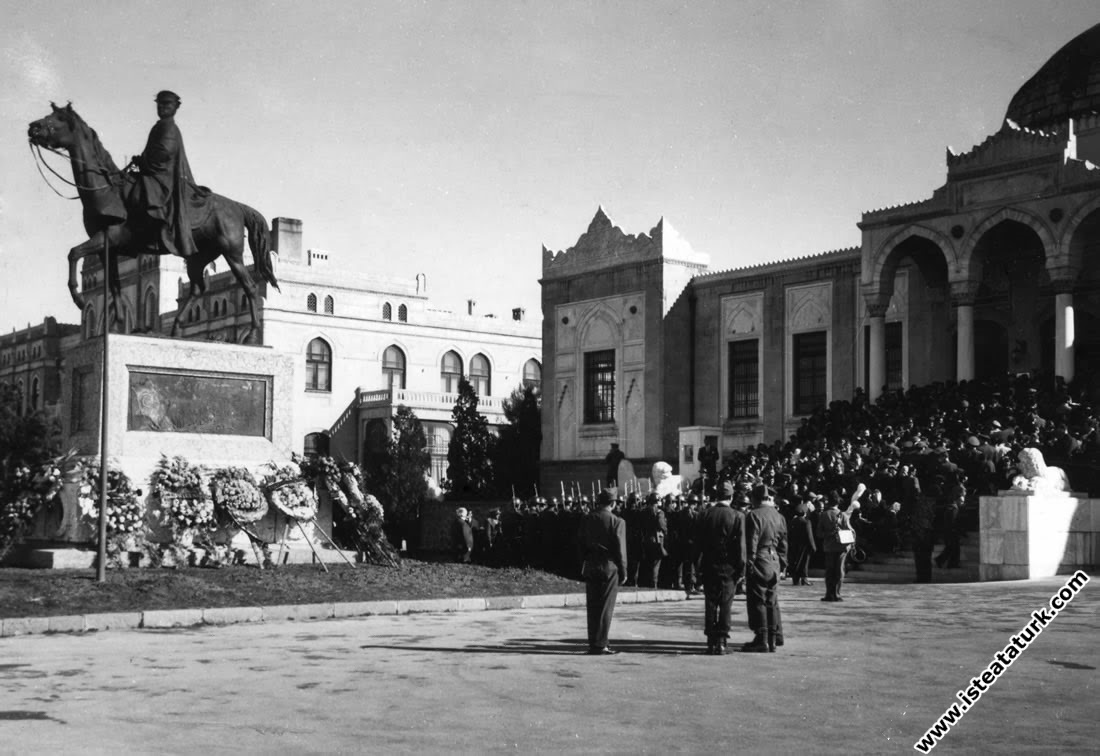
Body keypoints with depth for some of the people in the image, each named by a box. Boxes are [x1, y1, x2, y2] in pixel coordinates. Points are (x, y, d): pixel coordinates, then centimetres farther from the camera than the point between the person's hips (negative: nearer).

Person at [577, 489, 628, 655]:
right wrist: (623, 571, -2)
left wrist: (586, 561, 14)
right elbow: (620, 548, -9)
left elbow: (580, 542, 6)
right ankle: (600, 645, -2)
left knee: (592, 607, 11)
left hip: (590, 568, 4)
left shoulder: (586, 519, 4)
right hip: (609, 568, -4)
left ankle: (594, 643, 15)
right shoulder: (617, 522, -9)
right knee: (606, 608, 0)